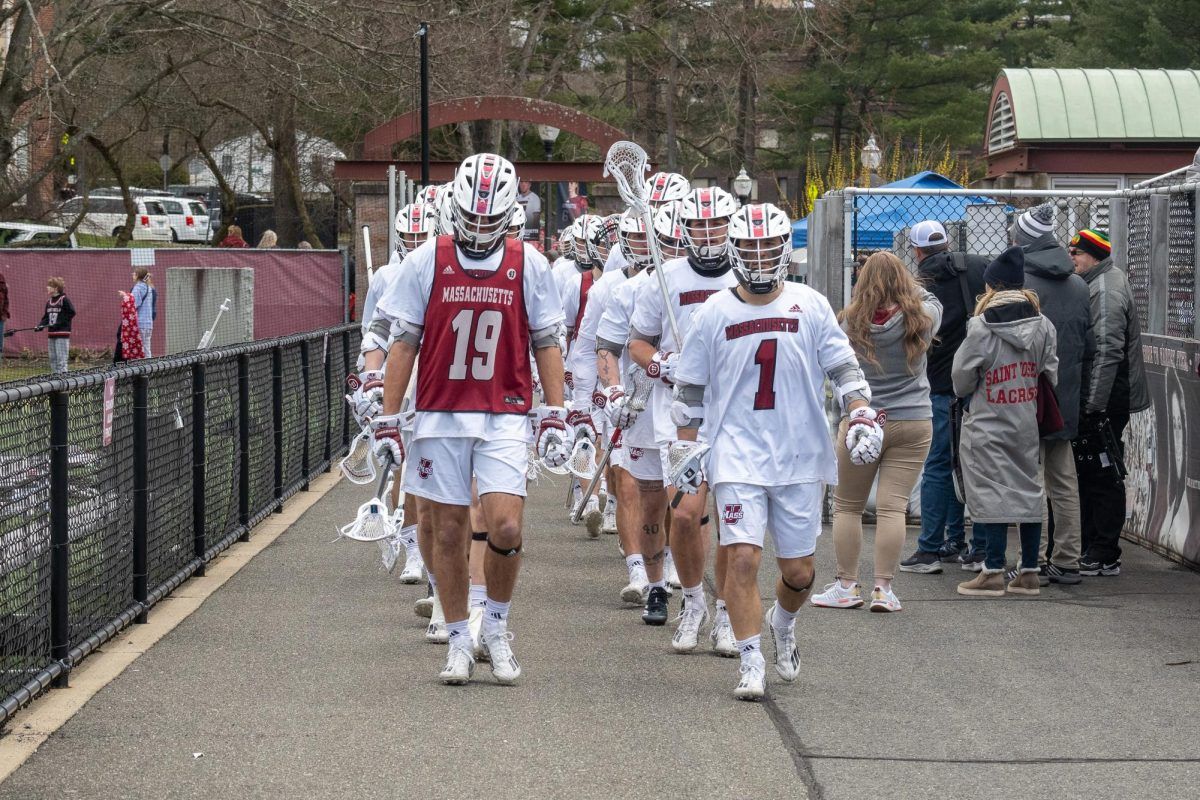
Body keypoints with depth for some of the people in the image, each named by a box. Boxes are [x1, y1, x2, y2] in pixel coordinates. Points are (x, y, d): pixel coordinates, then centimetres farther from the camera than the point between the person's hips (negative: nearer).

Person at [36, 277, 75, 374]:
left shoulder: (64, 300, -8)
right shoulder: (49, 302, 13)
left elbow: (71, 313, -12)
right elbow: (46, 317, 17)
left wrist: (59, 323, -17)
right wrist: (40, 325, -2)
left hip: (62, 334, -8)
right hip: (51, 334, 8)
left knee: (61, 359, -9)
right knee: (52, 359, 11)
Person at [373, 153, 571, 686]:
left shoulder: (529, 266, 3)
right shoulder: (426, 262, 1)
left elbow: (546, 345, 9)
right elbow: (403, 344, 4)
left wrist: (555, 417, 3)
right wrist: (387, 420, 2)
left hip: (505, 417, 0)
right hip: (439, 417, 0)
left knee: (506, 527, -12)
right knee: (448, 533, 5)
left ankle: (496, 625, 12)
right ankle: (459, 639, 19)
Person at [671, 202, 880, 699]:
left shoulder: (810, 307, 4)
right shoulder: (713, 313, 3)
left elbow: (843, 368, 8)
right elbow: (690, 388, 10)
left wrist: (862, 415, -5)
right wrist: (686, 447, 8)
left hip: (801, 458, 1)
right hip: (737, 455, -1)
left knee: (799, 571, 7)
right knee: (743, 559, -13)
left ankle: (782, 624, 40)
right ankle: (752, 665, -3)